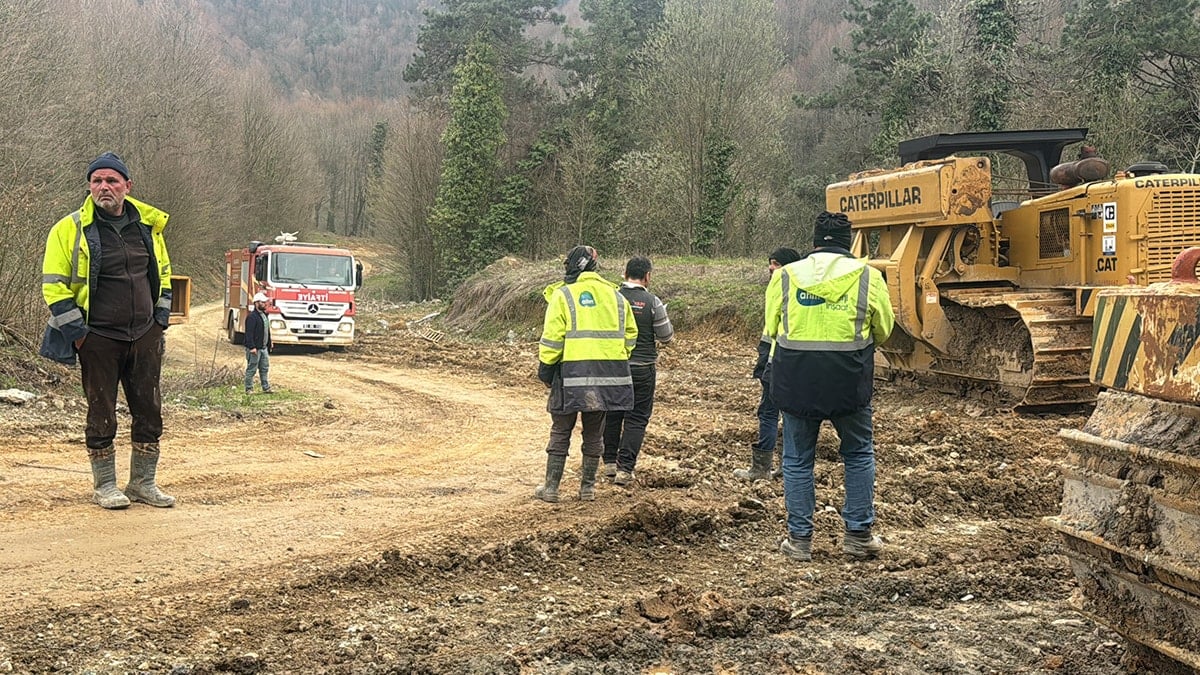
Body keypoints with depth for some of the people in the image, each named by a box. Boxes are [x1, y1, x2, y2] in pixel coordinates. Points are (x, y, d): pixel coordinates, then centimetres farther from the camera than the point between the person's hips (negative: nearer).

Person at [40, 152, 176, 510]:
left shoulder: (148, 225, 7)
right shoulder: (70, 230, -6)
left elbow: (162, 273, 20)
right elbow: (54, 285, -5)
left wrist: (160, 317, 12)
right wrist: (76, 331, -10)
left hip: (145, 337, 4)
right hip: (99, 338, -4)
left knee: (149, 411, 7)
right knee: (102, 415, 3)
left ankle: (143, 483, 20)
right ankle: (104, 486, 16)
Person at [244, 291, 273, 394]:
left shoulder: (264, 315, 15)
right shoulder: (252, 316, -14)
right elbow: (249, 333, -20)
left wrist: (269, 345, 20)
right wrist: (252, 347, -25)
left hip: (264, 348, 9)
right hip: (255, 348, -9)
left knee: (265, 368, 13)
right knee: (251, 369, -1)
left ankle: (266, 388, 19)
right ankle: (249, 389, 5)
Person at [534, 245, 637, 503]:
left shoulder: (562, 295, -4)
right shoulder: (616, 296, 11)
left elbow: (552, 338, -8)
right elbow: (629, 336, 13)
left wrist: (545, 367, 1)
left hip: (572, 374, -4)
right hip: (608, 375, 4)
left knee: (560, 431, 7)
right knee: (594, 433, 14)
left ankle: (551, 487, 9)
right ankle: (588, 486, 18)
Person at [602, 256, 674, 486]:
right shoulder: (652, 302, -11)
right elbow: (666, 336, -3)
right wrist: (664, 317, 15)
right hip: (642, 368, -3)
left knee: (612, 415, 17)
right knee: (636, 419, 3)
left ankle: (610, 462, 24)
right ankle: (624, 468, -2)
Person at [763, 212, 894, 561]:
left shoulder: (785, 276, 1)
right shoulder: (868, 276, -1)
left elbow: (771, 329, 8)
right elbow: (883, 330, 9)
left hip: (796, 383, 1)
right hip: (849, 384, 0)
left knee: (797, 460, 13)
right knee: (859, 455, 17)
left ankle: (799, 539, 16)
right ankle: (858, 534, 18)